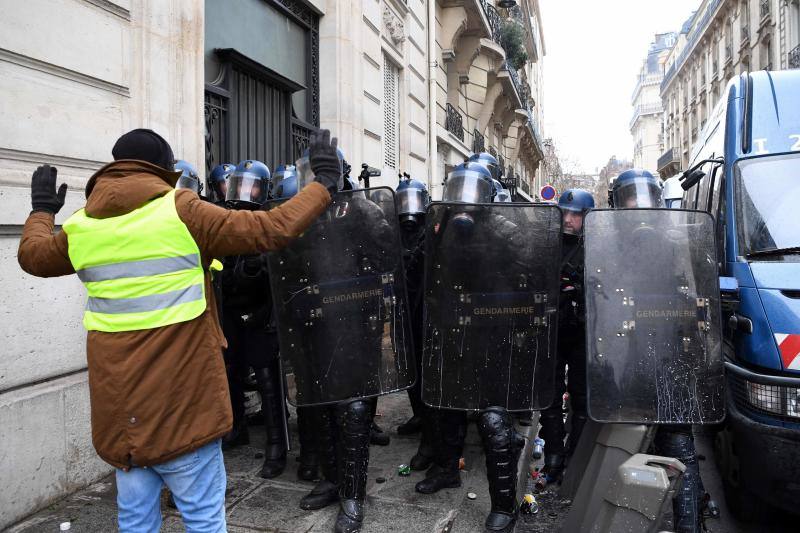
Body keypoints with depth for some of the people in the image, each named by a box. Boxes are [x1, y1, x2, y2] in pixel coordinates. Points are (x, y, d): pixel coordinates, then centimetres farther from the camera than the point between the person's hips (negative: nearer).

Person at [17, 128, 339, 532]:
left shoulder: (80, 226, 4)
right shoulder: (180, 210, -11)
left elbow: (32, 256, 25)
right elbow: (273, 229, -13)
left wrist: (42, 210, 43)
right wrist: (323, 181, -1)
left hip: (119, 406, 5)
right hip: (181, 397, -5)